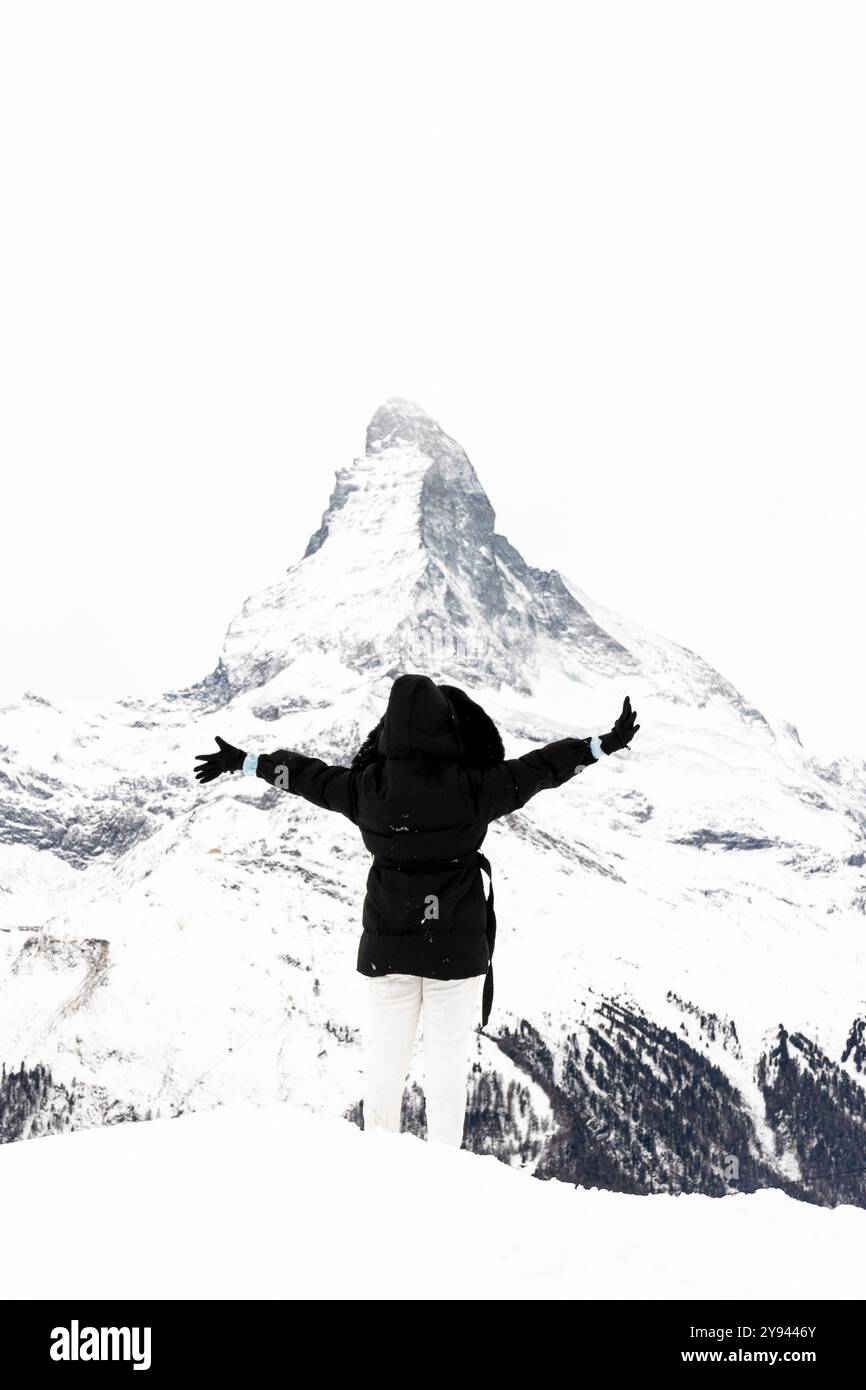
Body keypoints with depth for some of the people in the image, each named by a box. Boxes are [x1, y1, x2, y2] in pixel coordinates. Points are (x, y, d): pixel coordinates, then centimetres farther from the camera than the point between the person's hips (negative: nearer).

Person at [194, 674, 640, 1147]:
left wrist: (243, 762, 23)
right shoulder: (471, 790, -15)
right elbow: (538, 768, -8)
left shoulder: (366, 787, -7)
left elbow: (307, 775, 8)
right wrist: (603, 745, 2)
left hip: (386, 946, 3)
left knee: (385, 1058, 15)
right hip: (457, 948, -3)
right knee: (447, 1063, 7)